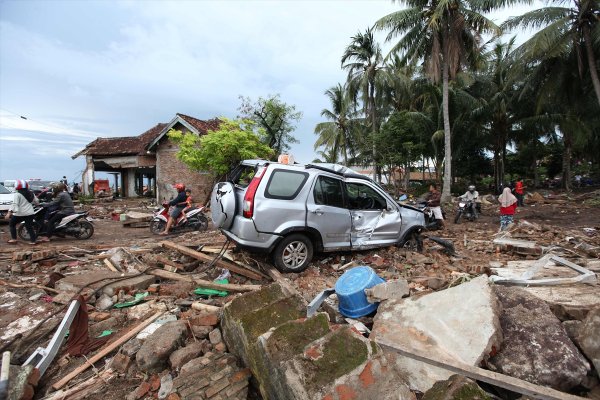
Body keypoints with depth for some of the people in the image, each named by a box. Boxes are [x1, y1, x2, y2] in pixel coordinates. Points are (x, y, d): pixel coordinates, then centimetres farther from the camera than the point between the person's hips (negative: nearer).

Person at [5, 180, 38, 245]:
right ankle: (33, 240, 2)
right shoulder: (31, 193, 8)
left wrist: (9, 213, -20)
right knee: (29, 227, 7)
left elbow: (14, 204, -18)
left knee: (11, 223, 18)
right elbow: (36, 201, 19)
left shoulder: (17, 194, -9)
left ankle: (14, 239, 14)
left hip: (20, 213, -5)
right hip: (30, 213, 5)